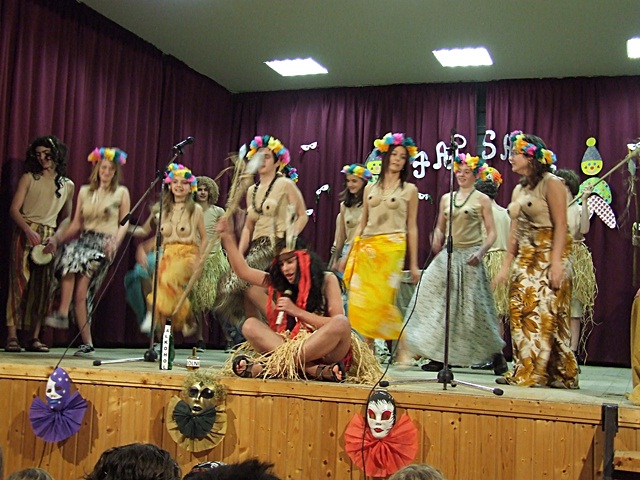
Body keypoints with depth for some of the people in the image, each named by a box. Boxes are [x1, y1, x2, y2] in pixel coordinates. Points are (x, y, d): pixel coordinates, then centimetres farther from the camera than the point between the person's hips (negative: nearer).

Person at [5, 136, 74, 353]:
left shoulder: (67, 185, 12)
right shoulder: (29, 178, 4)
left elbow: (67, 217, 14)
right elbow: (14, 209, -2)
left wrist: (56, 237, -5)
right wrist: (29, 230, -18)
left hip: (49, 239, 3)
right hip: (25, 234, -3)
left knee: (43, 286, 0)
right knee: (19, 283, -10)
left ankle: (34, 337, 4)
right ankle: (12, 336, -11)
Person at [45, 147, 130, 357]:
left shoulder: (121, 192, 8)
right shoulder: (85, 191, 15)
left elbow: (124, 222, 6)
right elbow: (76, 223, 15)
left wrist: (116, 241, -12)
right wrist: (58, 240, 3)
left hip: (104, 244, -3)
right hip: (84, 238, 3)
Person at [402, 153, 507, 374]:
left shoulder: (482, 200, 1)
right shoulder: (446, 198, 13)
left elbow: (491, 232, -2)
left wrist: (481, 251, -19)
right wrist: (436, 241, -6)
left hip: (469, 258, -4)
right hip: (447, 256, 4)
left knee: (473, 306, -4)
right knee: (439, 302, -3)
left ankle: (497, 355, 12)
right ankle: (439, 356, 2)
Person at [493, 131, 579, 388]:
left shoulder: (551, 183, -6)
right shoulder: (519, 189, 17)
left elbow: (560, 225, -13)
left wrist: (556, 262, -21)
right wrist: (506, 265, 10)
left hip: (547, 256, -8)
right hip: (525, 258, 8)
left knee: (542, 313, -8)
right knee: (519, 312, 5)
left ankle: (531, 373, -7)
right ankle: (524, 371, 11)